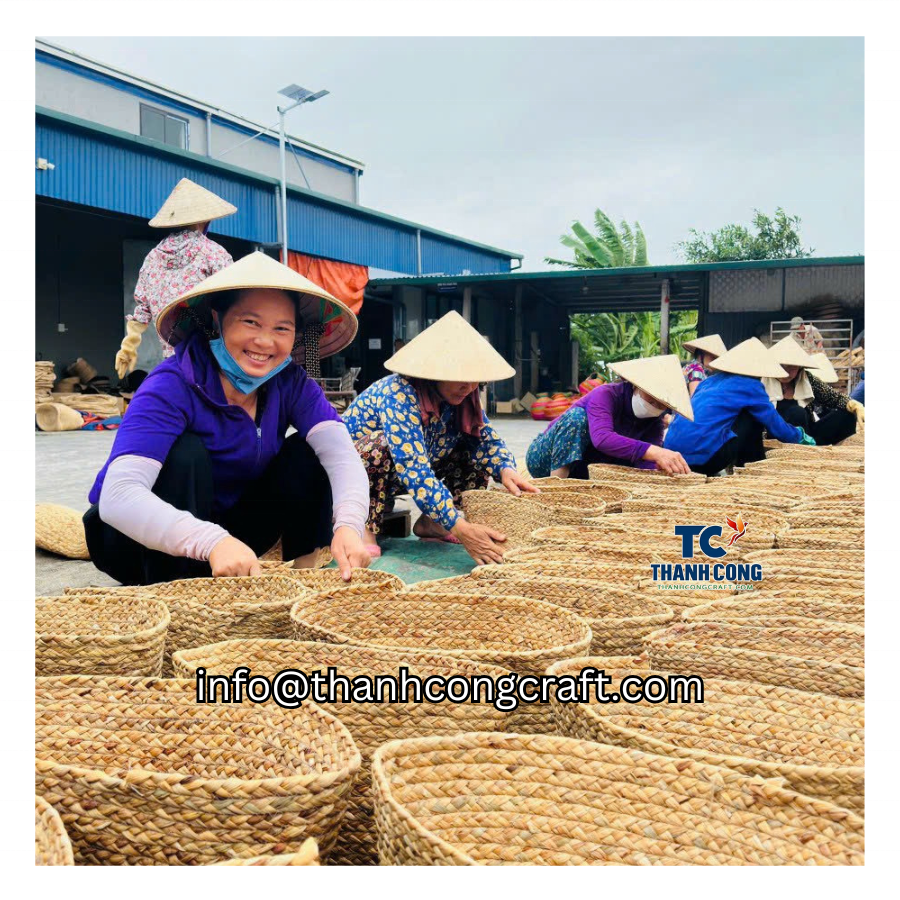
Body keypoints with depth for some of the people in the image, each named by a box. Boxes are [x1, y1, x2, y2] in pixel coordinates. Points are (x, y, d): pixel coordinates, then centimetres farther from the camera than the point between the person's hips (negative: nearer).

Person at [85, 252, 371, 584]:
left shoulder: (290, 382, -12)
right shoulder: (172, 387, -27)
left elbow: (341, 452, -25)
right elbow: (117, 496, -41)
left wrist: (348, 525, -47)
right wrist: (212, 541, -56)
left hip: (231, 525, 4)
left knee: (306, 452, -16)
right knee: (185, 453, -31)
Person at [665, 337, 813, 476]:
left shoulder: (710, 381, 21)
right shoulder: (749, 386, 3)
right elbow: (776, 425, 8)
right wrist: (800, 436, 30)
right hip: (705, 458, -7)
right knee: (753, 418, 10)